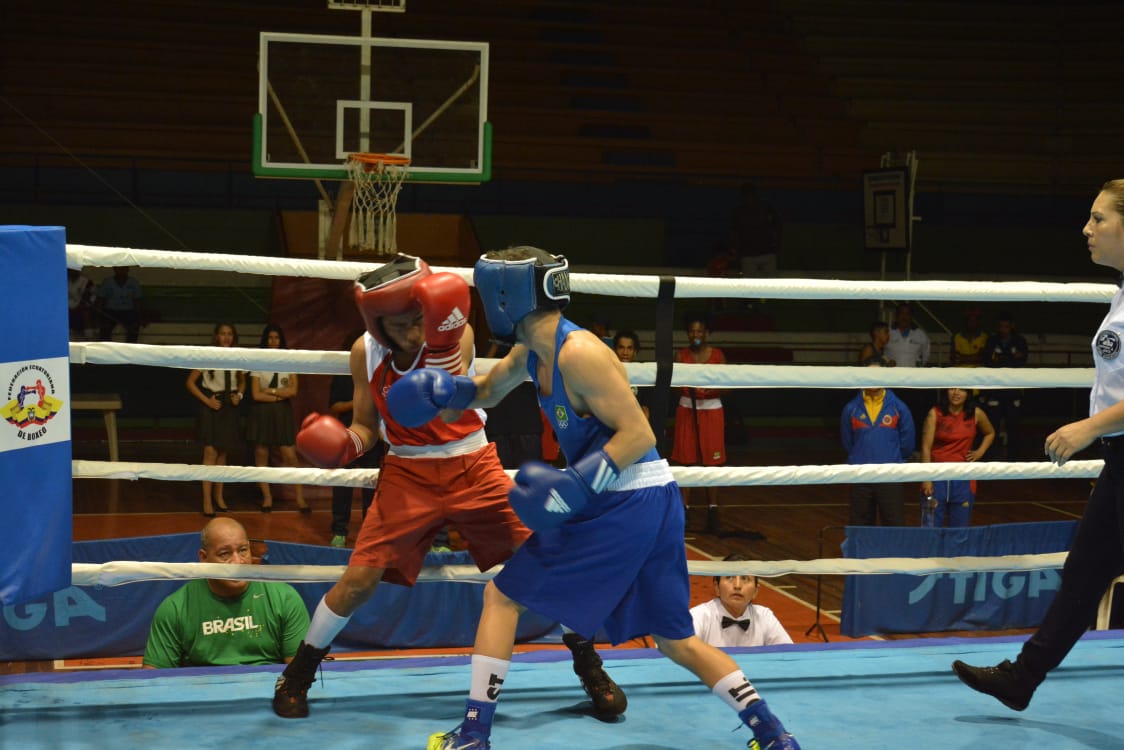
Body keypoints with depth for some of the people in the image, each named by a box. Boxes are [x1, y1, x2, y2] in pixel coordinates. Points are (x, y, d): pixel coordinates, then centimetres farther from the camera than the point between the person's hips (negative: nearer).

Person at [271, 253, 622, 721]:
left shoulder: (457, 333, -14)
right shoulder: (365, 352, -6)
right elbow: (366, 426, 5)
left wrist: (440, 341, -45)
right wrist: (345, 445, -18)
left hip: (472, 466, -1)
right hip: (408, 474, 1)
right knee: (358, 580, -8)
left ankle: (589, 668, 14)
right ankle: (297, 675, 15)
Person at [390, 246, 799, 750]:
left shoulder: (578, 353, -18)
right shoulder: (532, 352, 10)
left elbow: (639, 435, -20)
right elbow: (485, 390, 28)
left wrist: (573, 486, -25)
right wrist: (444, 390, 6)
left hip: (627, 506, -9)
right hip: (649, 505, 9)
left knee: (502, 594, 1)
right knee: (674, 639, 16)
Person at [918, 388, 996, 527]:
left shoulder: (976, 414, 2)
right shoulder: (935, 414, -6)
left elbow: (990, 433, 23)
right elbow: (926, 447, -8)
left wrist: (980, 452, 6)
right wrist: (926, 479, -14)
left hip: (963, 479, 2)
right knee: (931, 526, -3)